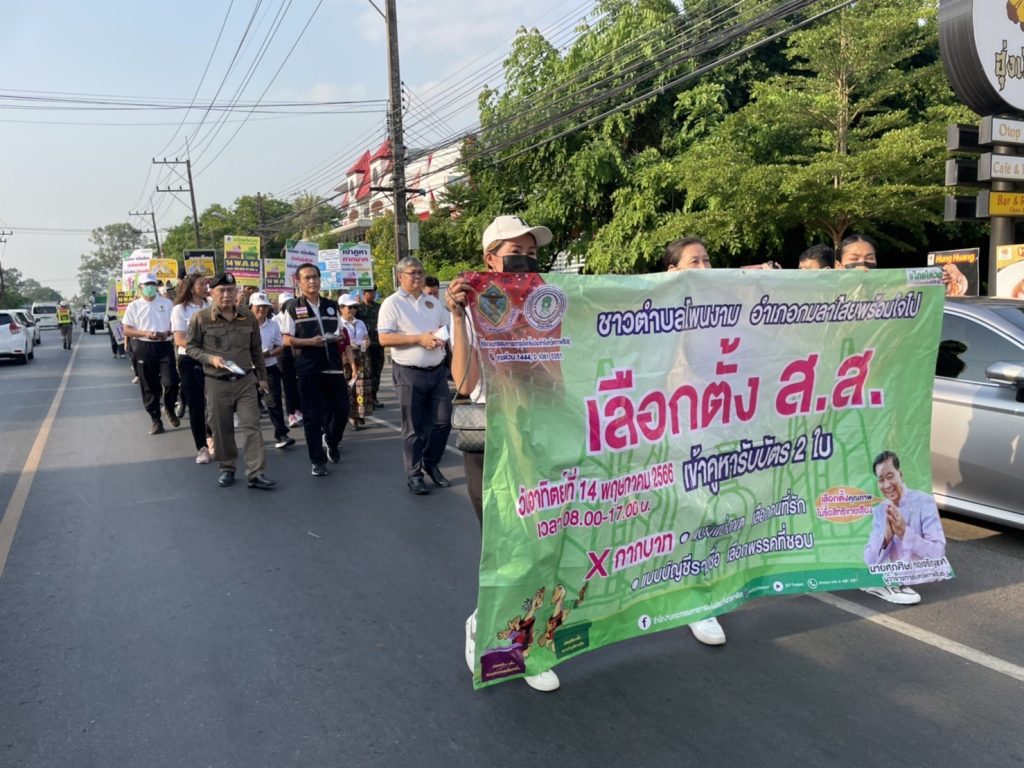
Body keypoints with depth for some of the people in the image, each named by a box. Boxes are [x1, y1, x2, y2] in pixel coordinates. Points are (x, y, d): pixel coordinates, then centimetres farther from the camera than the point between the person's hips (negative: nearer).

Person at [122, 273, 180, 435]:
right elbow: (126, 330, 2)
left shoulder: (167, 303, 7)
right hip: (143, 348, 0)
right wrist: (145, 333, -15)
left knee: (171, 382, -9)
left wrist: (167, 333, -12)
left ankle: (170, 409, 19)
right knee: (149, 386, 4)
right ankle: (156, 420, 13)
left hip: (164, 346, 0)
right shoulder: (134, 306, 4)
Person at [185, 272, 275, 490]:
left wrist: (262, 377, 13)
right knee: (222, 428, 7)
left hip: (245, 381, 2)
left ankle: (256, 473, -3)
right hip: (217, 383, -1)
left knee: (251, 425, -5)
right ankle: (226, 469, 24)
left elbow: (256, 350, 12)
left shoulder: (248, 317, 4)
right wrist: (210, 358, -17)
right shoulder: (200, 318, -6)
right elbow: (190, 347, 1)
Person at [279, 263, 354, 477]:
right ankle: (318, 461, 12)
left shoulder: (331, 306, 12)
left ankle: (331, 441, 35)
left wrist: (338, 337, -5)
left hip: (334, 367, 4)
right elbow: (287, 339, -2)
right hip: (308, 370, -4)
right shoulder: (293, 308, -1)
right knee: (312, 415, 2)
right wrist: (310, 342, -16)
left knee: (342, 410, 6)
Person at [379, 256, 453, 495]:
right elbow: (384, 339, -13)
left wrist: (443, 336, -3)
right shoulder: (392, 303, -5)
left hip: (437, 370, 5)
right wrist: (419, 339, -17)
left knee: (443, 420, 7)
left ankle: (431, 464, 27)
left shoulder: (433, 302, 13)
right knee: (413, 427, 3)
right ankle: (414, 474, 15)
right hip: (409, 373, -5)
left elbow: (449, 326, 22)